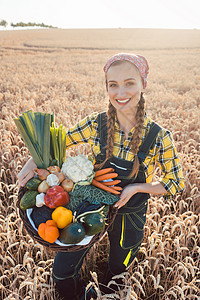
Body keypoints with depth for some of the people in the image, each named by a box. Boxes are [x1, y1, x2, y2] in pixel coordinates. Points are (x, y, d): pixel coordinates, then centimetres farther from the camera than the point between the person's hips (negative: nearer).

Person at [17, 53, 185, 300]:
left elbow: (176, 184, -10)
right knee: (62, 273, 9)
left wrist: (137, 187, -24)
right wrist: (34, 161, -20)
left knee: (117, 273, 26)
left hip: (129, 218, 0)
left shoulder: (158, 137, -21)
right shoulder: (96, 124, -16)